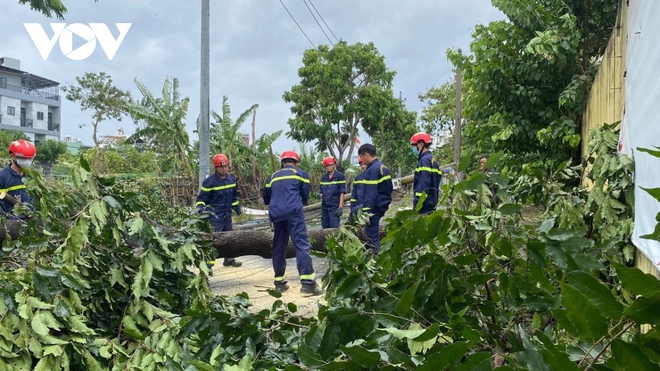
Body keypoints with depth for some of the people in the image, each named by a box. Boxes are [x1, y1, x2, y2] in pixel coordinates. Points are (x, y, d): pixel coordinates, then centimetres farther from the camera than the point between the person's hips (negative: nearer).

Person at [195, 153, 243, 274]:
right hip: (215, 214, -7)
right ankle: (208, 264, -12)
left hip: (227, 213, 7)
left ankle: (229, 259, 36)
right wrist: (201, 207, -28)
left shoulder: (231, 179, 5)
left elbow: (234, 195, 20)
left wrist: (237, 207, 23)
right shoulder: (210, 181, -15)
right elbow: (201, 198, -11)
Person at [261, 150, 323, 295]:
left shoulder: (273, 176, 21)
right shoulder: (301, 173, 12)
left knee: (278, 247, 13)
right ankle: (308, 281, -19)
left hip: (276, 214, 4)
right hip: (293, 213, -4)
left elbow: (265, 197, 25)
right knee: (302, 245, -9)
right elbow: (305, 195, 10)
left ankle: (279, 281, 17)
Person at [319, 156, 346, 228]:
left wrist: (340, 207, -12)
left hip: (334, 206, -5)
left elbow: (342, 192, -5)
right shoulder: (323, 177, 13)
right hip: (324, 206, 6)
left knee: (334, 228, -10)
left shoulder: (339, 176, -2)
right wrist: (320, 194, -6)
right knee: (325, 228, 8)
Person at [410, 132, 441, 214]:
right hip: (432, 204, 10)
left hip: (424, 204, -10)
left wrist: (417, 202, -21)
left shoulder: (424, 160, -12)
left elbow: (424, 183, -20)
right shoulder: (433, 160, 17)